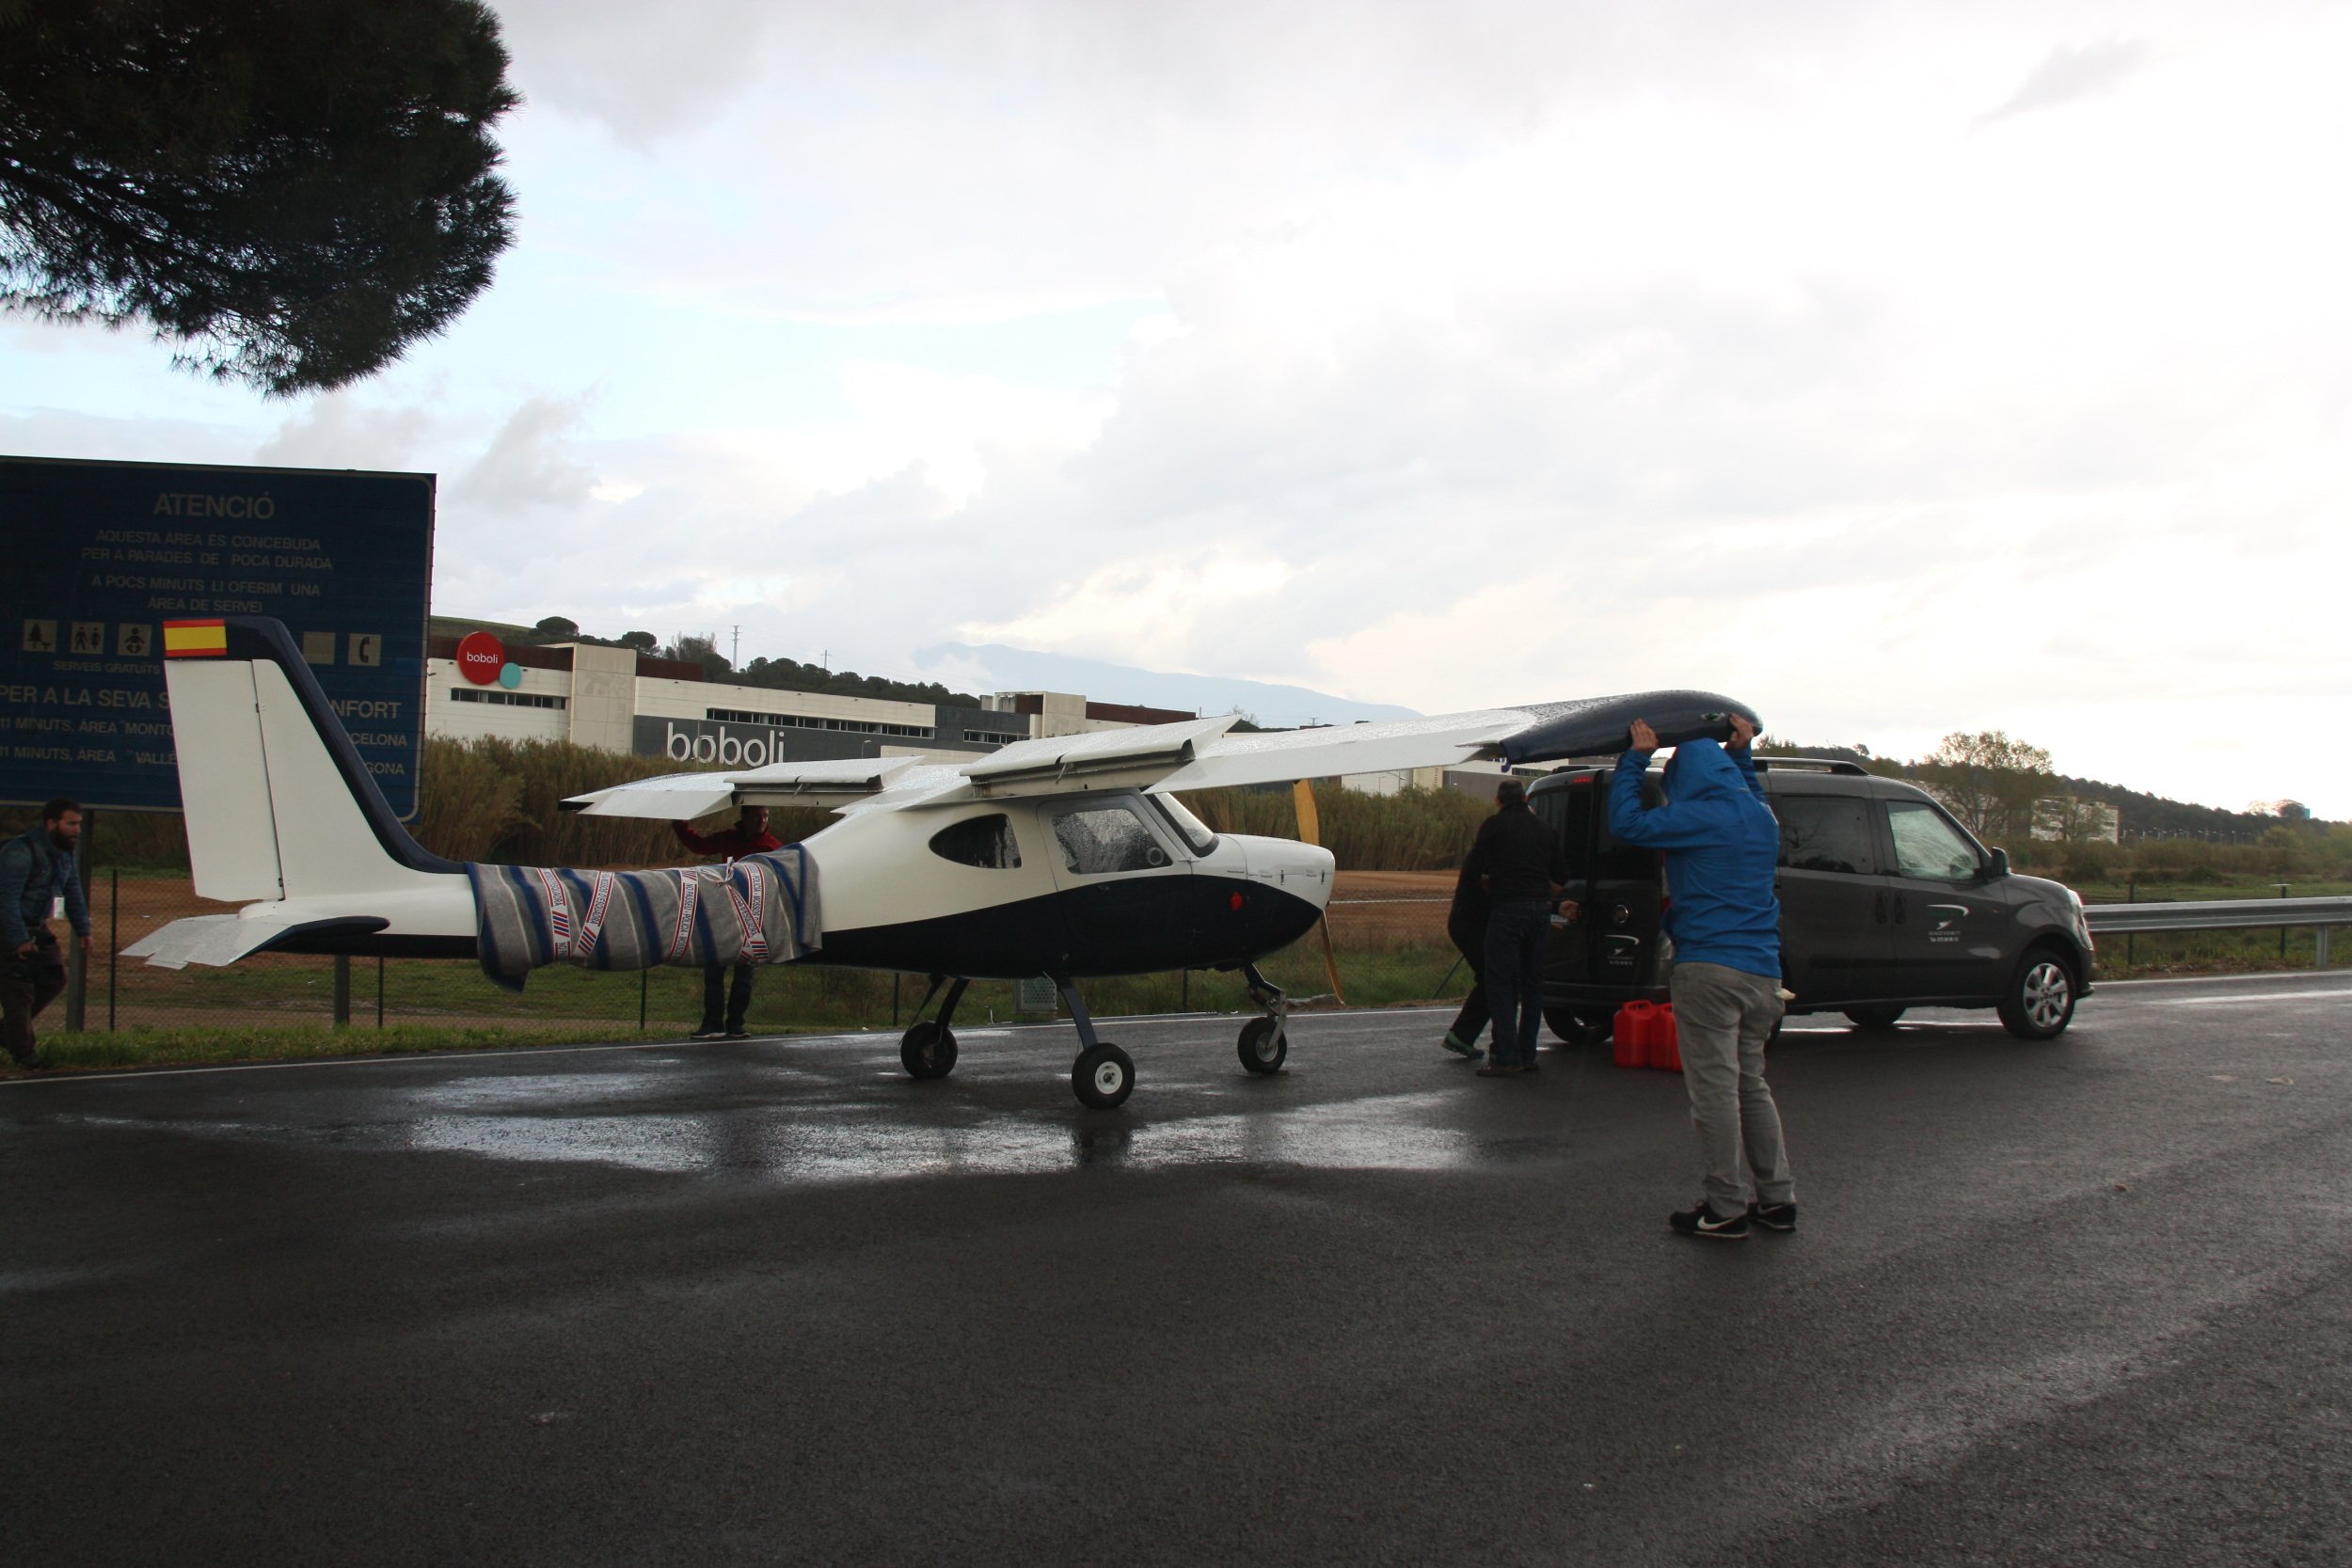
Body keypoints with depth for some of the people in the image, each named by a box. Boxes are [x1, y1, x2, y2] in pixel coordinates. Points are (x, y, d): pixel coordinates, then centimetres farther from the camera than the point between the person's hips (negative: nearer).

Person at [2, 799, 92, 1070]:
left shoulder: (63, 852, 6)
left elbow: (73, 892, 14)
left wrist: (82, 929, 8)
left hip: (36, 928, 9)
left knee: (54, 978, 7)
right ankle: (23, 1053, 1)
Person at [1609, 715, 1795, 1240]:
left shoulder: (1698, 817, -10)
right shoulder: (1761, 818, 14)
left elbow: (1627, 822, -7)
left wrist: (1637, 757, 1)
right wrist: (1741, 752, 37)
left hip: (1709, 968, -8)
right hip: (1762, 970, 8)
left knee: (1715, 1088, -3)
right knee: (1750, 1084, 17)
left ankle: (1726, 1207, 1)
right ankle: (1777, 1199, 19)